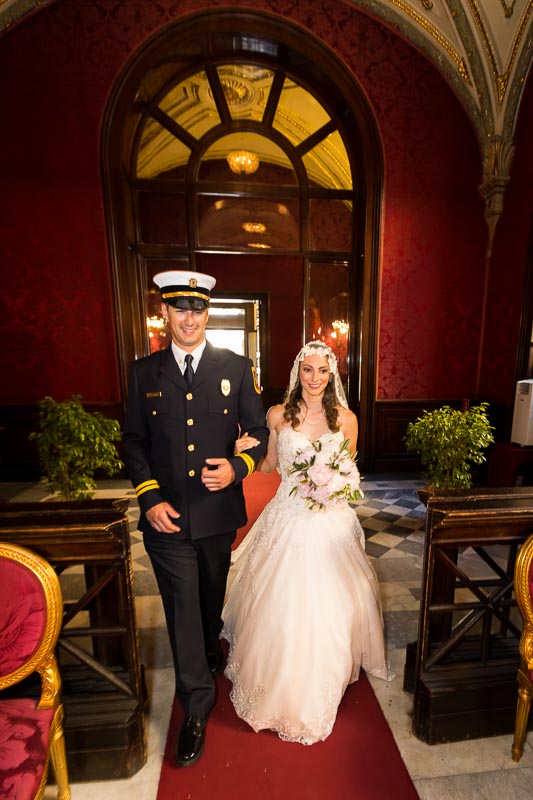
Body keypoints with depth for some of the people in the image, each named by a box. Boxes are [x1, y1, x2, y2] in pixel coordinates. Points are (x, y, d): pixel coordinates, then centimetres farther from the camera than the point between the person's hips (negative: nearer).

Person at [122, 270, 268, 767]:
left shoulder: (237, 368, -3)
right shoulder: (144, 372, 0)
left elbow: (259, 433, -1)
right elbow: (133, 441, 3)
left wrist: (237, 467, -19)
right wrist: (149, 497, -8)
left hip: (218, 511, 1)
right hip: (165, 514, 0)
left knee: (212, 595, 25)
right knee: (182, 609, 10)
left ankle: (211, 647, 58)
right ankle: (196, 711, 35)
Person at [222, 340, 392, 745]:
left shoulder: (346, 419, -3)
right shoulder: (277, 415, -2)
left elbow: (350, 472, 9)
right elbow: (271, 464, 8)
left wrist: (339, 484, -12)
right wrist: (245, 452, -10)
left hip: (331, 525, 1)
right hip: (287, 521, 0)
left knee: (326, 608, 12)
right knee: (279, 607, 10)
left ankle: (317, 692, 44)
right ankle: (277, 687, 41)